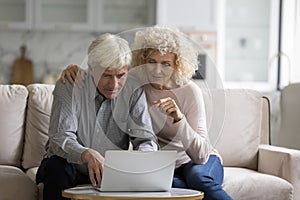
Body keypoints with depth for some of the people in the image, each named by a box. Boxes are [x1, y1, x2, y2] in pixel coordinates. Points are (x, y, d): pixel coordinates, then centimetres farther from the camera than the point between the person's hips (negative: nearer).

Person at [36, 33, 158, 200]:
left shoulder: (134, 90, -7)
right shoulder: (69, 86, -15)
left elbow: (146, 138, -11)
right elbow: (60, 138, -25)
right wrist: (87, 154, -47)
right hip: (72, 170, -1)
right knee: (56, 166, -33)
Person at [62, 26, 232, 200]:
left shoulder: (190, 91, -18)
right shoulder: (135, 80, -10)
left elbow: (201, 155, -24)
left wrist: (179, 117, -39)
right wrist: (75, 71, -15)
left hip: (201, 162, -1)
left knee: (197, 176, -37)